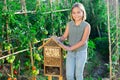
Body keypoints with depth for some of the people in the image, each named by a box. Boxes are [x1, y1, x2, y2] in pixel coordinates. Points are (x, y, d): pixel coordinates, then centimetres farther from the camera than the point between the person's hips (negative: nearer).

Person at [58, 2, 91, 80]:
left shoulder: (86, 25, -12)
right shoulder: (69, 24, 0)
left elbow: (83, 41, -17)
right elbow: (64, 36, 1)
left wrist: (70, 48, -20)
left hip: (81, 52, -3)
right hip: (70, 53, 3)